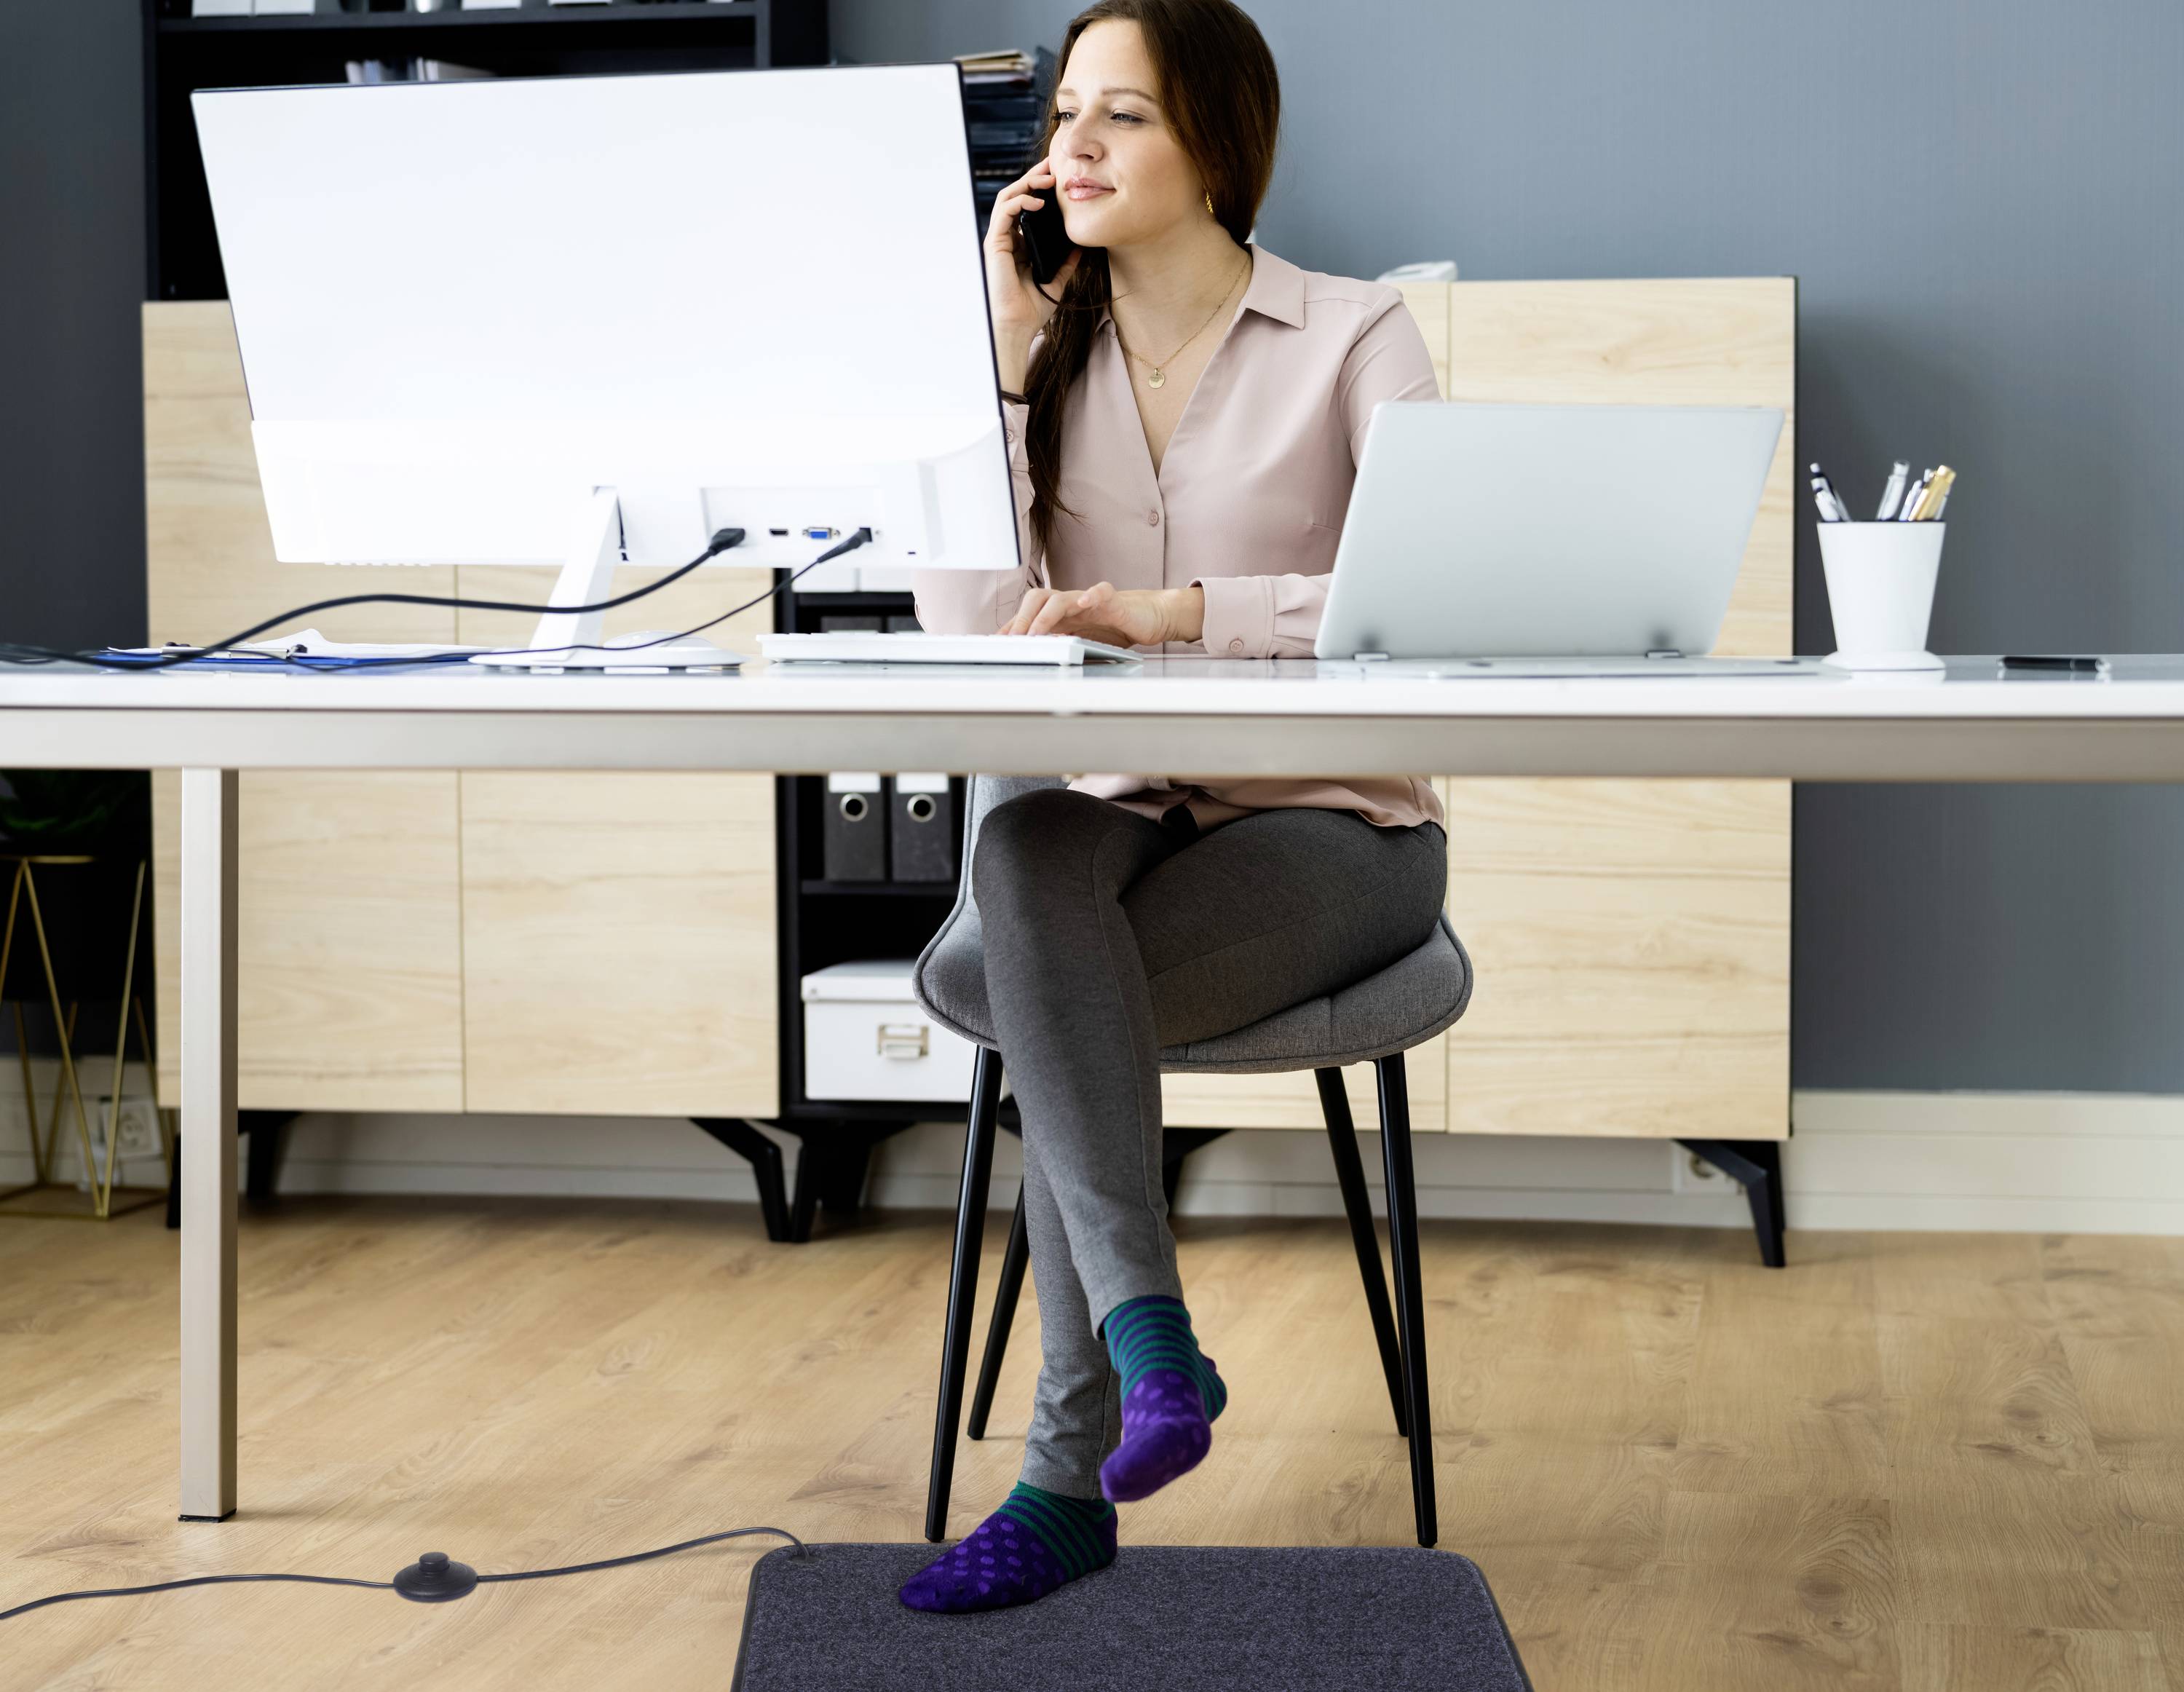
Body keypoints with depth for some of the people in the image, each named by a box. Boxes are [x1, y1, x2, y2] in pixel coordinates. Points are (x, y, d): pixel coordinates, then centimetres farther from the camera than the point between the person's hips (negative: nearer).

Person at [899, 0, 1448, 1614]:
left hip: (1330, 825, -3)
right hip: (1116, 810, 3)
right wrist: (1008, 357, -7)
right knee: (1021, 851, -34)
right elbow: (970, 620, -5)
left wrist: (1179, 611, -24)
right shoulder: (1045, 349, 9)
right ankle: (1150, 1341, -36)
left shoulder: (1355, 338, -2)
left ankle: (1069, 1480, -19)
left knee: (1061, 1012, -30)